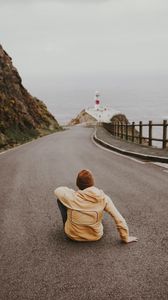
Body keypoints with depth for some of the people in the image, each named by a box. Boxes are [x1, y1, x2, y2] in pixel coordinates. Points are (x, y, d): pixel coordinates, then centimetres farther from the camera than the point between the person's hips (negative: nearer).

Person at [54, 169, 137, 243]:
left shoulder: (72, 197, -25)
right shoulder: (103, 198, -22)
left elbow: (57, 190, -3)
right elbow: (119, 219, -18)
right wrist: (126, 238, -5)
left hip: (73, 235, -1)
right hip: (95, 236, 2)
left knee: (60, 199, 12)